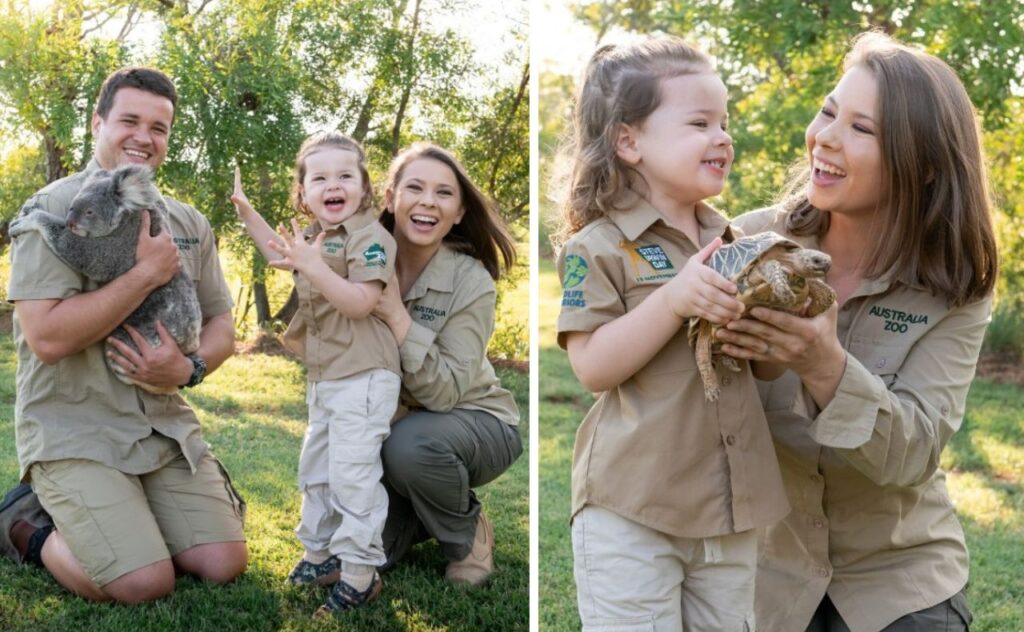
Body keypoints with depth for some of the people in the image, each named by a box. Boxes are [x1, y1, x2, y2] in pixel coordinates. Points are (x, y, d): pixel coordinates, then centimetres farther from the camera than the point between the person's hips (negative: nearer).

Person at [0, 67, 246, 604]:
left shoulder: (188, 223, 9)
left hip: (165, 426, 6)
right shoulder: (53, 210, -10)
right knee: (145, 583, -19)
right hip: (73, 431, -6)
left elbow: (221, 326, 11)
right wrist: (148, 273, -21)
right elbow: (46, 337, -21)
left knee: (224, 564, -6)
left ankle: (115, 522, 21)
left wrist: (189, 368, -12)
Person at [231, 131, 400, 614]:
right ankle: (321, 554, 33)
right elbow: (277, 253, 31)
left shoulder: (369, 236, -17)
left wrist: (314, 266, -34)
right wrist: (246, 210, 21)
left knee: (353, 475, -9)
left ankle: (360, 574, 0)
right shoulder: (314, 237, 10)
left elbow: (360, 302, -27)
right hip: (323, 377, 10)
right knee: (315, 469, 19)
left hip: (363, 379, -10)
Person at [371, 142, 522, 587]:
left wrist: (398, 317, -35)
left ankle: (467, 532, -5)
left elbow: (445, 392, -27)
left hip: (474, 423, -3)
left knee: (412, 443, -36)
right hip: (388, 425, 4)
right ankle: (420, 515, 23)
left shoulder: (471, 282, -21)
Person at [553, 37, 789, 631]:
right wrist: (674, 299, -26)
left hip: (732, 505, 6)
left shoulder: (733, 242, 9)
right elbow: (593, 367, -17)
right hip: (631, 513, -6)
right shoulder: (599, 247, -9)